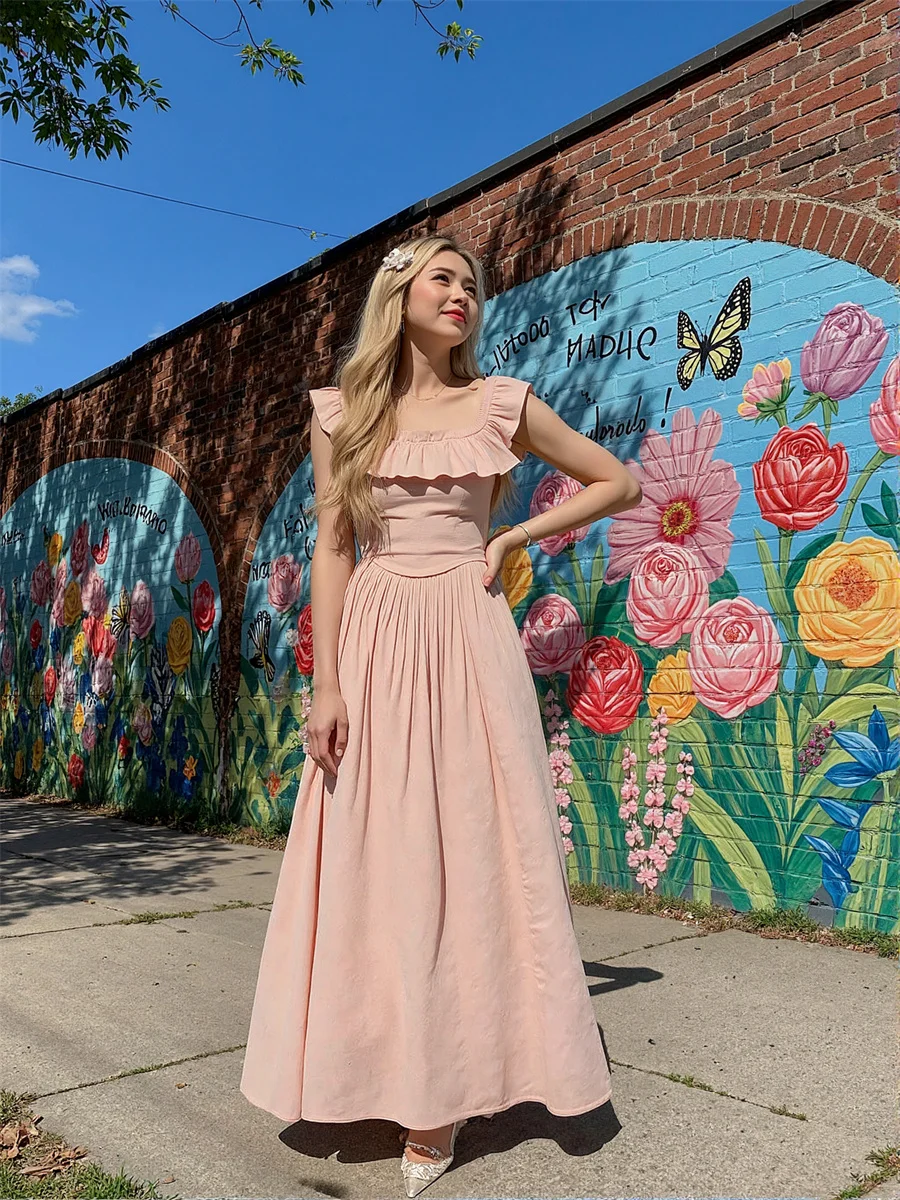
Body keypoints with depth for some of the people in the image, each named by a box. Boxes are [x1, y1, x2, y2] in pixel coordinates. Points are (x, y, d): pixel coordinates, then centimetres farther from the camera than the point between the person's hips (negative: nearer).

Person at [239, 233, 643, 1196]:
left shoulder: (501, 403, 7)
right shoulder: (342, 412, 8)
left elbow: (620, 483, 12)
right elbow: (331, 550, 3)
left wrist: (513, 537, 2)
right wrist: (326, 684, -5)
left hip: (469, 641, 0)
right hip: (375, 644, 1)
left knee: (472, 849, 0)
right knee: (378, 858, 3)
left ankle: (447, 1092, 15)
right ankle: (400, 1079, 20)